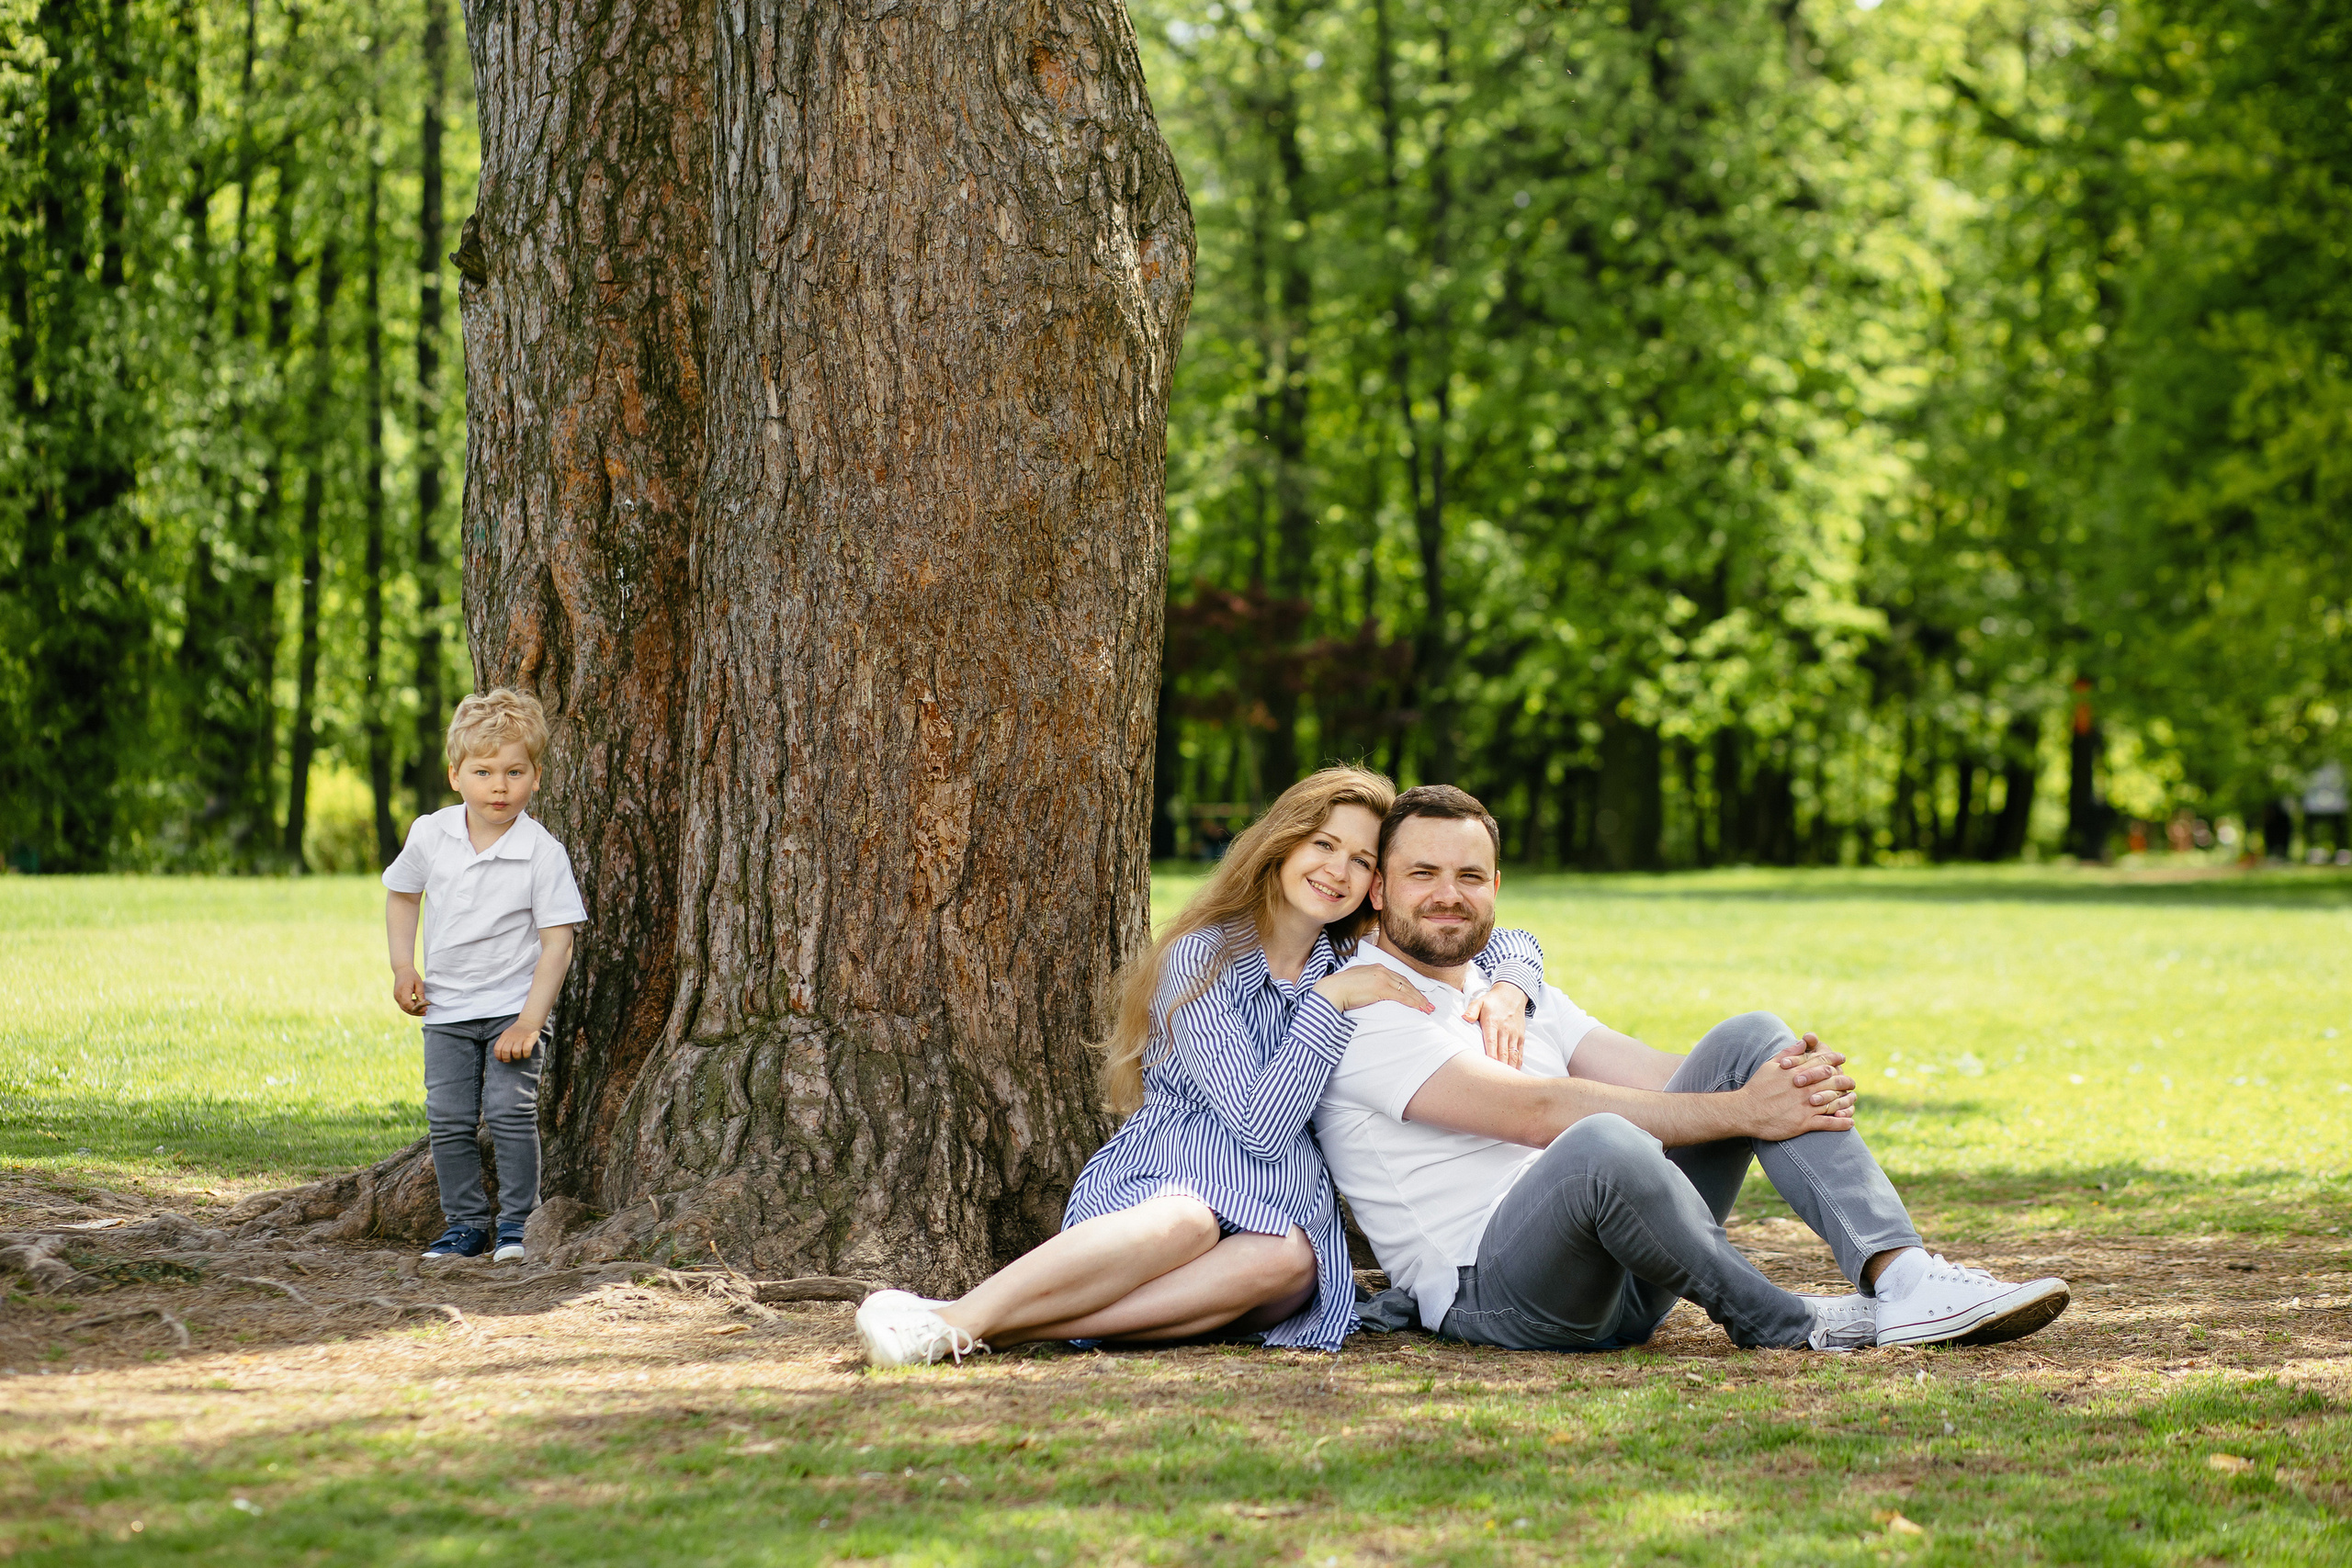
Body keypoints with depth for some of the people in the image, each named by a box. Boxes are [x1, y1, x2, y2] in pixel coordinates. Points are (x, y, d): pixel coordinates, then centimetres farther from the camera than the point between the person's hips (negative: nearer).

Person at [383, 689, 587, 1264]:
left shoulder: (543, 853, -15)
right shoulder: (430, 835, -4)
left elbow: (557, 942, -14)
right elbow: (402, 894, 15)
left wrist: (530, 1021, -19)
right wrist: (403, 968, 4)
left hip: (514, 1007, -4)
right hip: (447, 1009, 4)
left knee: (511, 1112, -13)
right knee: (448, 1120, 2)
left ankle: (516, 1223, -1)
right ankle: (465, 1224, 13)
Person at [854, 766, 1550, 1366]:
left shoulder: (1362, 963, 15)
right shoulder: (1202, 959, -2)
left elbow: (1506, 944, 22)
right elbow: (1260, 1126, -11)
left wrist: (1506, 991, -1)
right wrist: (1332, 1001, -16)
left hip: (1282, 1206, 4)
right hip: (1156, 1185, -3)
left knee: (1288, 1257, -37)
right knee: (1190, 1221, -42)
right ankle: (956, 1320, -53)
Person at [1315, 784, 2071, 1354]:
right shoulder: (1358, 1010, -5)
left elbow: (1655, 1074, 11)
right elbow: (1538, 1112, -16)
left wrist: (1793, 1084, -11)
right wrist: (1740, 1111, -16)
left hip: (1619, 1276, 8)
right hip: (1489, 1291, -8)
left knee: (1748, 1038, -4)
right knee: (1604, 1143, -39)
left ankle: (1902, 1277, -20)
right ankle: (1778, 1323, -17)